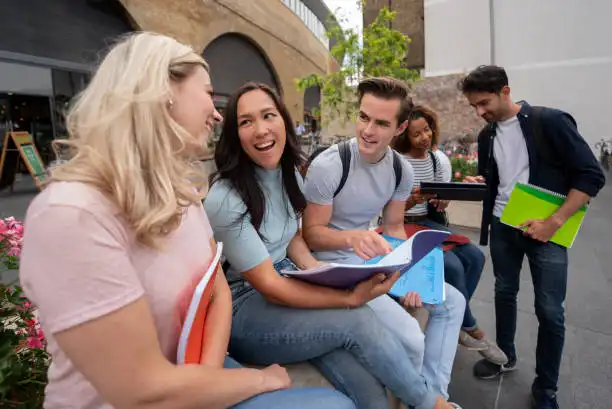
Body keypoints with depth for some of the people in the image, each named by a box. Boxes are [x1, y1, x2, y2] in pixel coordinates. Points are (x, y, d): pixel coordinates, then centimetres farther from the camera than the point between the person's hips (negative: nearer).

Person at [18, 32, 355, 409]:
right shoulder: (71, 214, -28)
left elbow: (218, 289, 1)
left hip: (193, 370, 6)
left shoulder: (180, 190, -2)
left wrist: (208, 374, -16)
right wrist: (261, 379, -13)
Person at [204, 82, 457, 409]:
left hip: (289, 286, 6)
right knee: (359, 322, -23)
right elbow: (268, 287, -21)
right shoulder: (225, 200, -22)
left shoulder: (289, 172, 2)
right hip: (245, 310, -5)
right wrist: (351, 298, -26)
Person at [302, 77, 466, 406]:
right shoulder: (327, 166, -22)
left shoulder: (402, 170, -1)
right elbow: (311, 233, -17)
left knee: (452, 302, 8)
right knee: (410, 338, -20)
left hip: (375, 260, 8)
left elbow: (394, 227, 7)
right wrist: (353, 237, -38)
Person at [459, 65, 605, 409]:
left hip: (545, 229, -5)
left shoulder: (550, 121, -12)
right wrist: (476, 183, -6)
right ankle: (505, 356, 38)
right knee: (505, 293, 16)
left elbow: (591, 175, -14)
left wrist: (554, 222, -20)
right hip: (503, 227, 5)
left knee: (550, 310, 2)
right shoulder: (487, 136, 6)